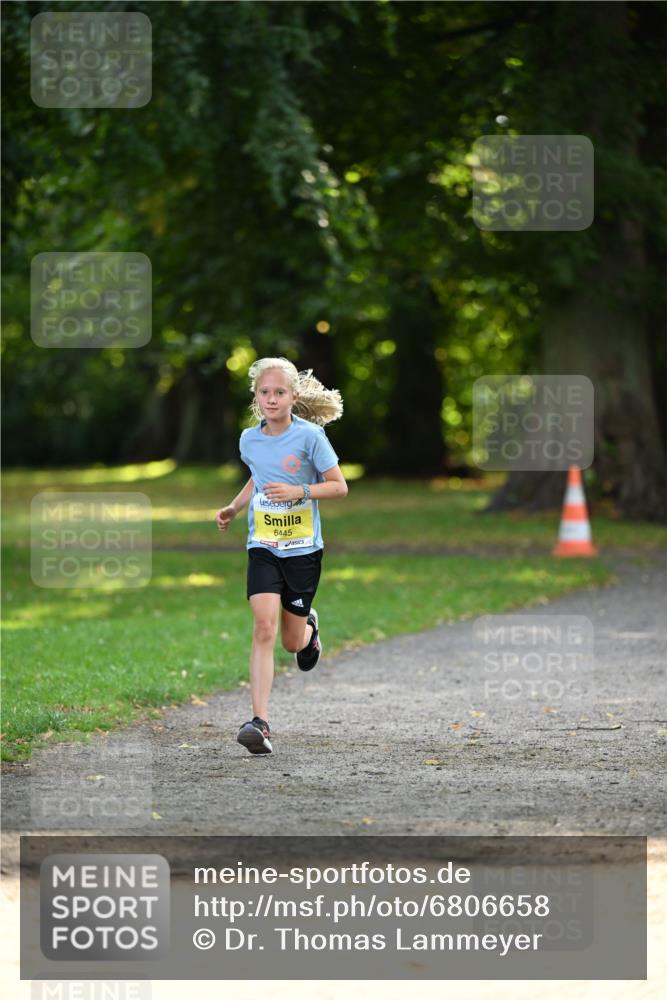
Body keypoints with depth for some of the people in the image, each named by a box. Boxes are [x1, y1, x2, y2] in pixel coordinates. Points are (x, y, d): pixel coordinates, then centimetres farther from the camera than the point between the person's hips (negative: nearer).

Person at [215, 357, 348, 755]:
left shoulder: (310, 435, -10)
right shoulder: (250, 439, 3)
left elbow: (339, 486, -7)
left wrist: (298, 491, -21)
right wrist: (235, 507, 10)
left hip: (303, 548, -2)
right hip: (263, 547, 2)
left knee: (292, 641, 8)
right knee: (264, 627, -17)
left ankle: (310, 627, 47)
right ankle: (260, 722, -22)